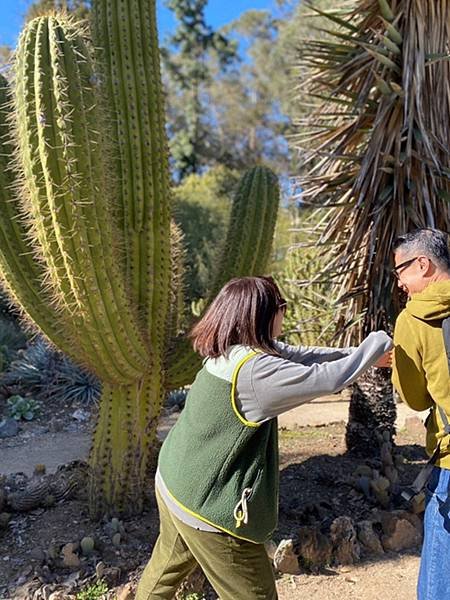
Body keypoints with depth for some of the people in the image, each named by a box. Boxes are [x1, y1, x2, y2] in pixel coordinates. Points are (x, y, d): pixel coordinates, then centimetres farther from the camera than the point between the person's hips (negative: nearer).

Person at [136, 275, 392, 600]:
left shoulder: (227, 350, -2)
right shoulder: (254, 370, -29)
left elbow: (298, 355, 5)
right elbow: (331, 378, -27)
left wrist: (360, 354, 7)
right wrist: (381, 342, -12)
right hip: (207, 505, -9)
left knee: (168, 565, 30)